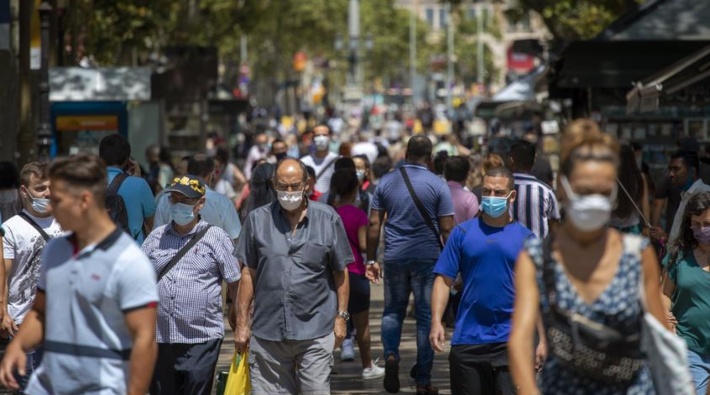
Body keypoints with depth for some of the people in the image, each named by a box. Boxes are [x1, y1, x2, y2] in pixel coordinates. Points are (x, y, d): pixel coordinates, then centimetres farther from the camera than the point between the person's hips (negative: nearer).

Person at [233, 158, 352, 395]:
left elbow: (340, 272, 8)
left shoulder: (328, 219, 3)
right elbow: (248, 274, 7)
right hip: (267, 329, 1)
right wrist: (242, 324, 5)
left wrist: (341, 316, 3)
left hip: (316, 330, -1)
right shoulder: (258, 220, 5)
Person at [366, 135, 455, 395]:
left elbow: (374, 224, 3)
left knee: (393, 311, 18)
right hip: (428, 257, -2)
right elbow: (446, 229, -7)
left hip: (395, 257, 2)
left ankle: (391, 354, -8)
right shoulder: (438, 185, -4)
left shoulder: (386, 182, 4)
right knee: (426, 316, 5)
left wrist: (371, 259, 9)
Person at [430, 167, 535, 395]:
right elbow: (444, 280, 4)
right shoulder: (463, 233, 5)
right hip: (467, 338, 1)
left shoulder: (525, 238, 5)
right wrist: (436, 322, -9)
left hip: (511, 339, -1)